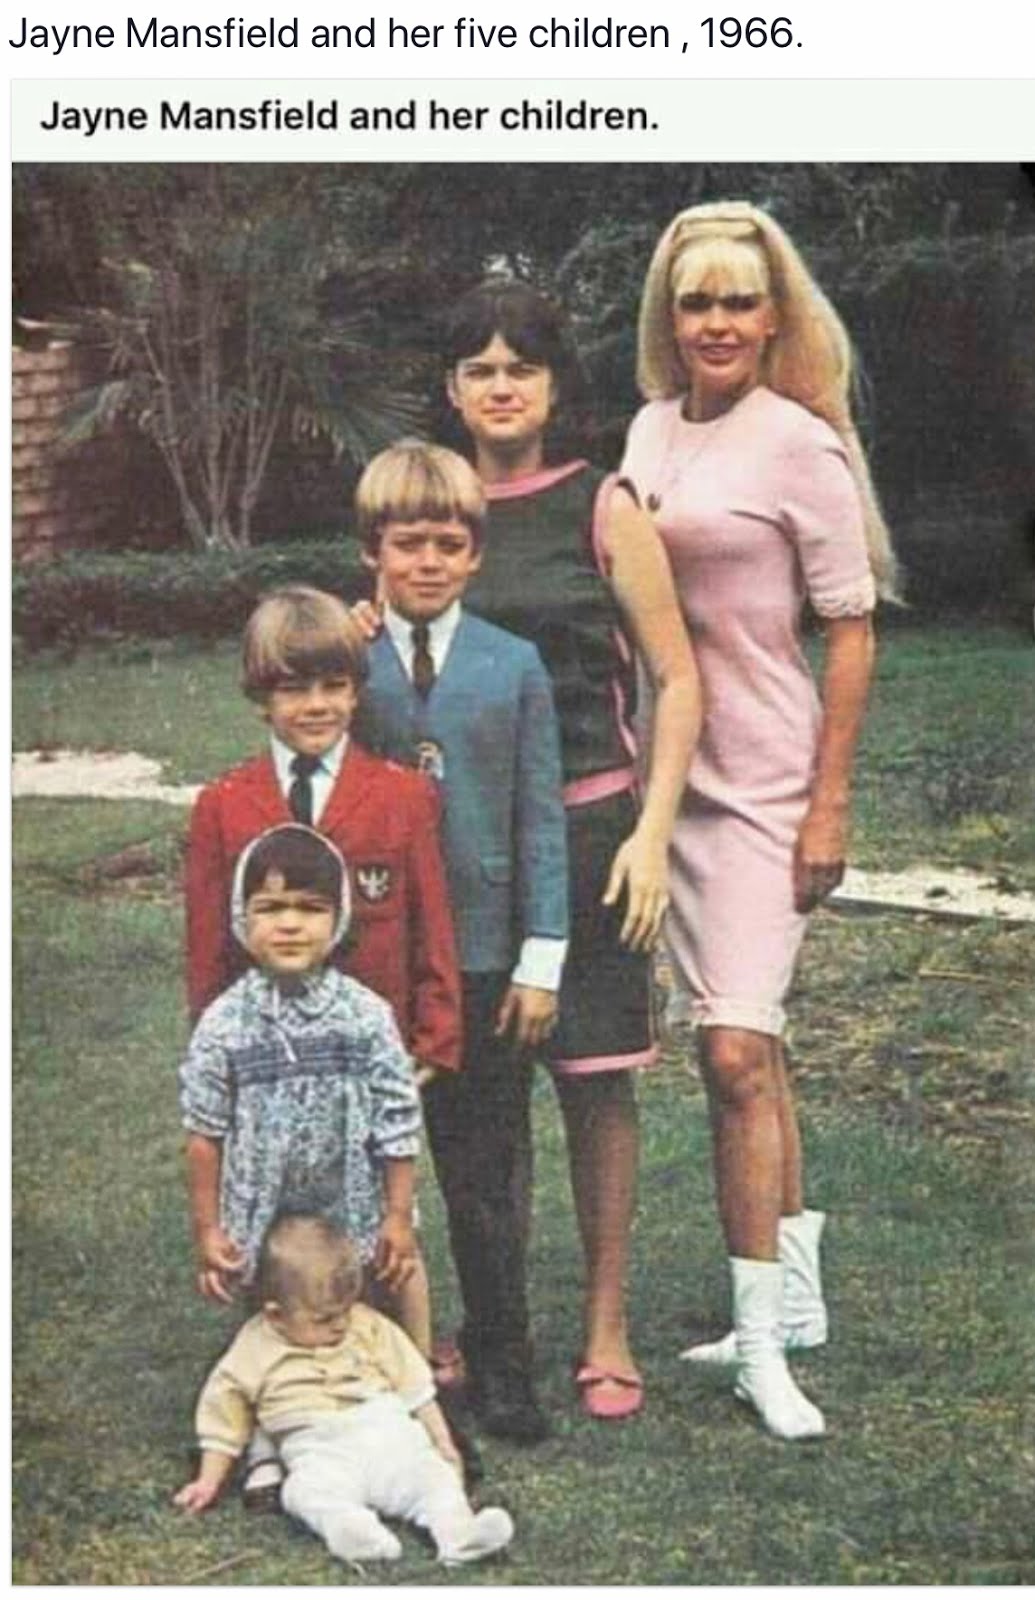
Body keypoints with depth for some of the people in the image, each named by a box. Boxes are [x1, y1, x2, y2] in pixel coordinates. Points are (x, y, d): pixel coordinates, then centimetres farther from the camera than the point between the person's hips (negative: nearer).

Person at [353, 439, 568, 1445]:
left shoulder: (514, 667, 1)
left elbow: (541, 818, 1)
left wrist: (542, 958, -2)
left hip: (484, 956, 0)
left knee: (489, 1173, 8)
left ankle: (500, 1362, 21)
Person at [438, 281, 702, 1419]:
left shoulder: (600, 508, -1)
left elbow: (677, 681, -1)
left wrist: (652, 832, -10)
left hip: (585, 826, -3)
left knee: (595, 1080, 3)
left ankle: (606, 1330, 15)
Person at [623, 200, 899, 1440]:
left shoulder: (800, 446, -9)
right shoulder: (650, 431, 9)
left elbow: (851, 630, -9)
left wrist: (830, 805, -12)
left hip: (764, 781, -6)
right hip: (668, 775, 6)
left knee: (738, 1054, -11)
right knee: (739, 1048, 14)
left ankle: (761, 1341, 1)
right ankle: (794, 1292, 28)